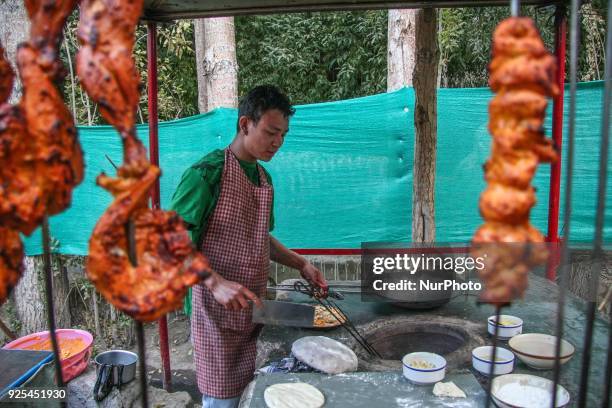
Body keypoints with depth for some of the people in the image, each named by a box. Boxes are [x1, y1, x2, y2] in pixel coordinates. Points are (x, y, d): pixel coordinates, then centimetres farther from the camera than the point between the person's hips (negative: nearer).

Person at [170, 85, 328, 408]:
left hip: (254, 309, 7)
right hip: (218, 313, -7)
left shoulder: (263, 177, 10)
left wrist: (301, 264, 7)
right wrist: (216, 283, -29)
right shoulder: (207, 173, -15)